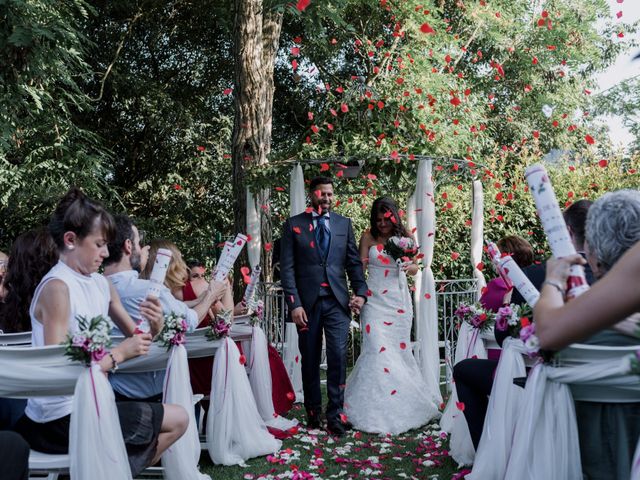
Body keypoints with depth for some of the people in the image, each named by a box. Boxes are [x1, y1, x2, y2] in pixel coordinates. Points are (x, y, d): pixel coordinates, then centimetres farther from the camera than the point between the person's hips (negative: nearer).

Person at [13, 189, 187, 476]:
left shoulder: (101, 284, 6)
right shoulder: (56, 288, -19)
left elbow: (135, 337, 12)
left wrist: (155, 324, -9)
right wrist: (119, 353, -18)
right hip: (62, 417, -8)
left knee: (175, 419, 15)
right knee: (178, 420, -3)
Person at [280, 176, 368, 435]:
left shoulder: (344, 224, 11)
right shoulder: (293, 225, 4)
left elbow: (354, 262, 11)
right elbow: (287, 267, -2)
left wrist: (361, 292, -3)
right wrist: (294, 304, -10)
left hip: (337, 301, 1)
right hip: (307, 302, -1)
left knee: (338, 356, -7)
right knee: (310, 360, 9)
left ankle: (335, 414, 3)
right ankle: (313, 411, 24)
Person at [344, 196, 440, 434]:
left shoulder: (404, 236, 7)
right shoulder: (368, 237, 1)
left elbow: (415, 269, 14)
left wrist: (409, 267, -10)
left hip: (399, 301, 2)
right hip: (375, 300, -2)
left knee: (400, 349, 5)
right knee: (377, 350, -11)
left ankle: (404, 404, 22)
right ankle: (375, 409, -4)